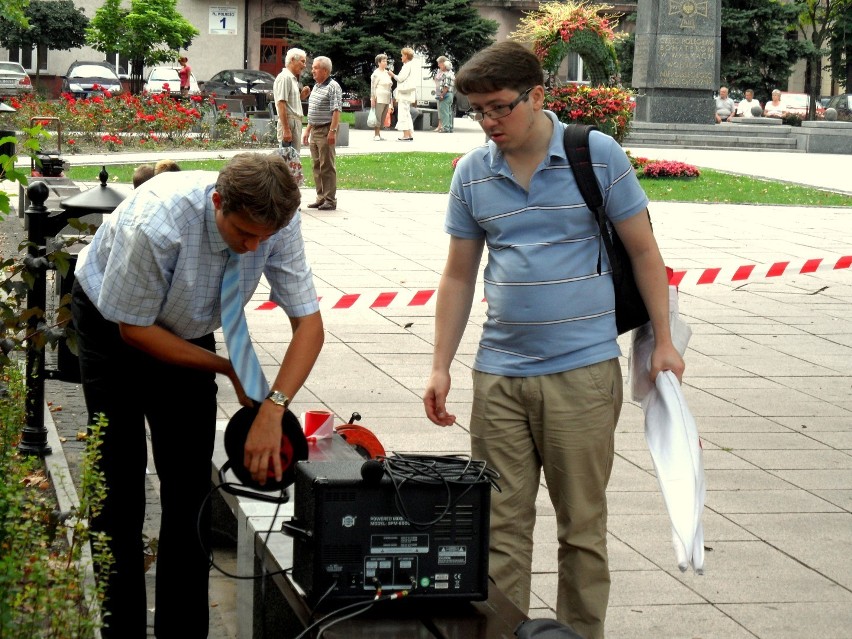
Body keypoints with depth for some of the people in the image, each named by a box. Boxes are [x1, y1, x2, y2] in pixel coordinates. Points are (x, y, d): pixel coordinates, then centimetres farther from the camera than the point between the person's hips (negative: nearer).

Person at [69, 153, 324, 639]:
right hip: (115, 327, -4)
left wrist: (273, 408, -35)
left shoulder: (280, 221, -26)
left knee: (190, 494, 0)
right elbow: (134, 328, -24)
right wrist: (228, 368, -19)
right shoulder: (157, 225, -38)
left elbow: (309, 323, -21)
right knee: (120, 493, -6)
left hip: (188, 331, 4)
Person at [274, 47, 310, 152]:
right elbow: (281, 104, -18)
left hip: (296, 123, 10)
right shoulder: (284, 77, -11)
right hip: (288, 123, -10)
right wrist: (286, 130, -23)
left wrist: (301, 96, 7)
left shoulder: (293, 78, 20)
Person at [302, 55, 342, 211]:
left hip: (326, 130, -9)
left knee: (327, 167, -7)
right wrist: (307, 130, 22)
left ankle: (330, 200, -4)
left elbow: (336, 111, -17)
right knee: (317, 166, 10)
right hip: (314, 131, 9)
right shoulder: (316, 86, 18)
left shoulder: (333, 87, -9)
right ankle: (321, 198, 16)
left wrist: (332, 131, -23)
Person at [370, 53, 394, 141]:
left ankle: (379, 134, 10)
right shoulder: (376, 74, -5)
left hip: (386, 100, 7)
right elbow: (373, 87, -8)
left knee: (383, 117, 6)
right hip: (379, 99, -7)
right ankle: (376, 135, -8)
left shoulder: (387, 73, 17)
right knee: (378, 117, -9)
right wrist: (373, 99, -14)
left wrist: (391, 101, 20)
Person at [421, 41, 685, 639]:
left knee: (583, 526, 4)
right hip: (498, 374, 3)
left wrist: (663, 341, -1)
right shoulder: (472, 173, 6)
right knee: (502, 523, 5)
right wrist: (441, 367, 8)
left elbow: (643, 252, 3)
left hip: (582, 371, -3)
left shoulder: (598, 156, -3)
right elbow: (459, 277, 12)